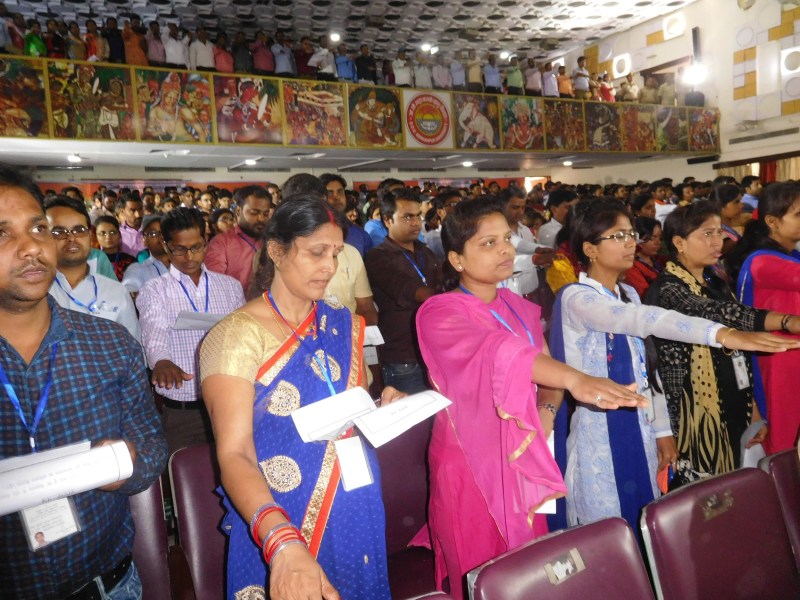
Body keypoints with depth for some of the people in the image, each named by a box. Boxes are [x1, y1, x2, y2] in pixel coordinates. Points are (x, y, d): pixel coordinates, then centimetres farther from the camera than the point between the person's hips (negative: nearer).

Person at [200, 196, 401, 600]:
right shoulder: (237, 335, -14)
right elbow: (234, 454, -23)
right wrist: (282, 541, -38)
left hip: (359, 517, 6)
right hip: (283, 526, -5)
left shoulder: (344, 326, 3)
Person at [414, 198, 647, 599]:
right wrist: (574, 378, -45)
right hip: (470, 463, -5)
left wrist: (547, 411, -15)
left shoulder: (522, 310, 8)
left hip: (524, 461, 6)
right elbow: (499, 353, -32)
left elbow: (546, 371, 7)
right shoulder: (438, 313, -15)